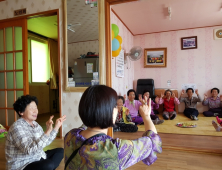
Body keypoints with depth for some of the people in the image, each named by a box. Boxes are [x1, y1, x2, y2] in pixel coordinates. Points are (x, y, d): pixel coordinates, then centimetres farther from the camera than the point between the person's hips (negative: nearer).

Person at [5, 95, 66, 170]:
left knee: (60, 151, 10)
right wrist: (47, 131, -38)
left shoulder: (34, 124, 4)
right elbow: (30, 150, -33)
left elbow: (45, 142, 9)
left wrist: (56, 127, 1)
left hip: (36, 158, 9)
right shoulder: (17, 127, -22)